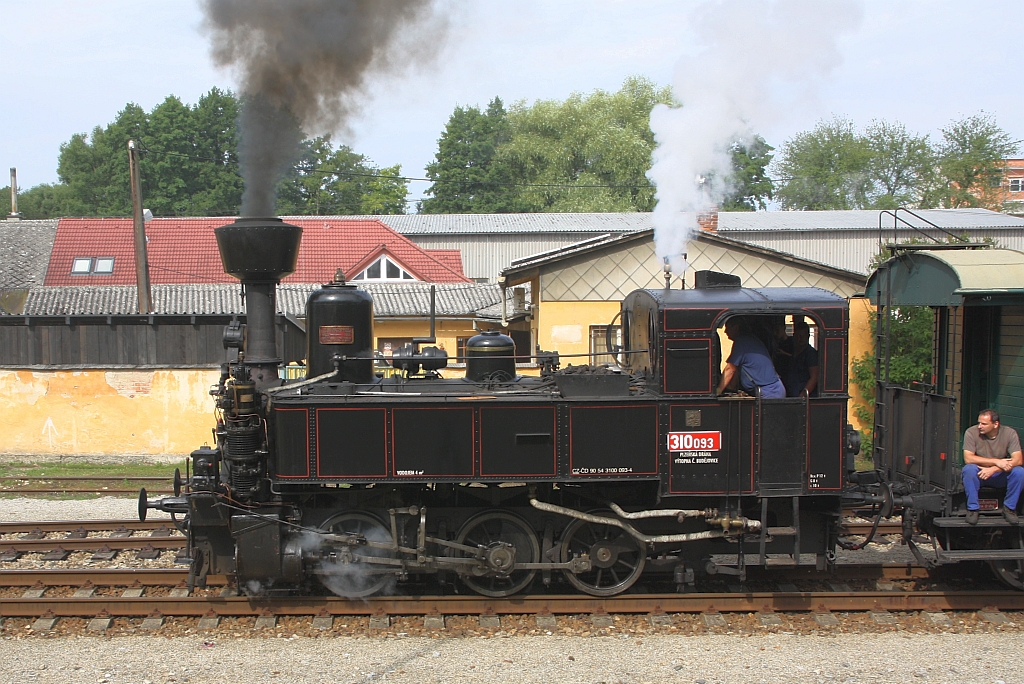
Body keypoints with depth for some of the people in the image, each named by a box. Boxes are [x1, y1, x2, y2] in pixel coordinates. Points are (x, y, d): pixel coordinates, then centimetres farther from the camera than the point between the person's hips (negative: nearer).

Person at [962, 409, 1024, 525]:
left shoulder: (1010, 433, -9)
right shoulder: (971, 432, -13)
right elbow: (968, 458, -21)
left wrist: (993, 469, -31)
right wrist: (996, 461, -27)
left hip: (1001, 476, 1)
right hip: (978, 475, -1)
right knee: (968, 469, -34)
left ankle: (1009, 508, -7)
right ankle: (972, 509, -18)